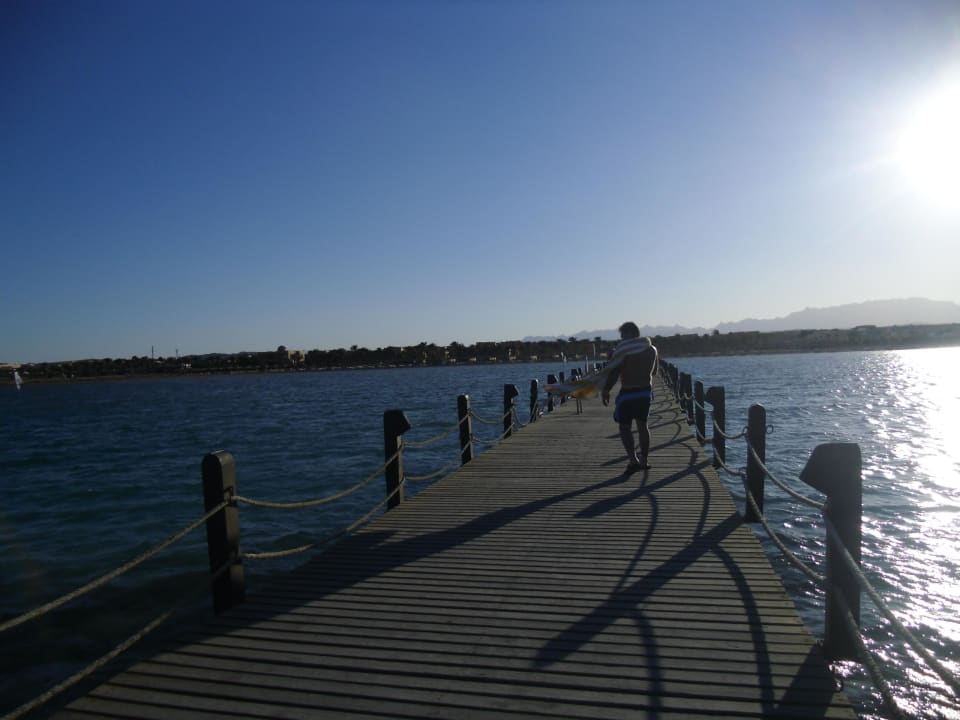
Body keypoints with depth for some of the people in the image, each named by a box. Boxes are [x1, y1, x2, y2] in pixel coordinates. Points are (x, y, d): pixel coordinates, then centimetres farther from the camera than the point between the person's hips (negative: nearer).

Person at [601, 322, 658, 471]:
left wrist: (606, 391, -7)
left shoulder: (622, 349, -13)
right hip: (646, 391, 6)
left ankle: (633, 459, -10)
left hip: (628, 393, -6)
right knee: (642, 425, 16)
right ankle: (644, 460, 18)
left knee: (625, 427, 3)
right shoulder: (651, 349, 6)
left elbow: (613, 372, -15)